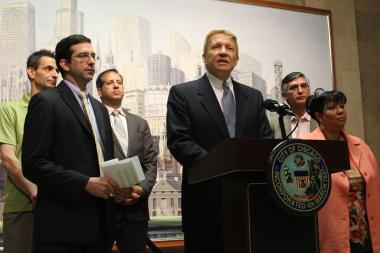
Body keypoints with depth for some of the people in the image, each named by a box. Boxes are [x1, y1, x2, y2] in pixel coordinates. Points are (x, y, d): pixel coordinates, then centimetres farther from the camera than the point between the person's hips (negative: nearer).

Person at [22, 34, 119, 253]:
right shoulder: (45, 102, -5)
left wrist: (113, 183, 0)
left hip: (98, 222, 7)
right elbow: (33, 164, -13)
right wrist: (86, 183, -18)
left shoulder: (100, 108, 18)